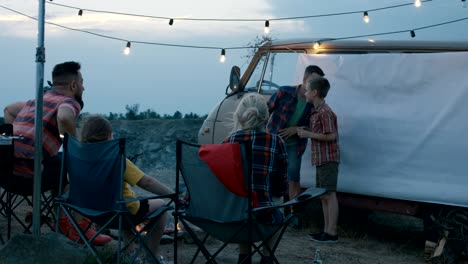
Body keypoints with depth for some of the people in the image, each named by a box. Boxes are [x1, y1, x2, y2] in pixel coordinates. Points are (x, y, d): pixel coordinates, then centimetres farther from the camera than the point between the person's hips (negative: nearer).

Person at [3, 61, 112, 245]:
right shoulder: (70, 102, -4)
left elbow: (8, 110, 36)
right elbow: (64, 118, -27)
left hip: (7, 169, 9)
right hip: (27, 174, -9)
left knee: (60, 164, 28)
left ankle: (64, 220, 29)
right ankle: (78, 227, 15)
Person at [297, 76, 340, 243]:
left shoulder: (325, 112, -15)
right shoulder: (316, 111, 16)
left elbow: (331, 136, -21)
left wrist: (308, 134, -17)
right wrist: (300, 131, 16)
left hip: (327, 159, -10)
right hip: (321, 160, 10)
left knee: (329, 195, -7)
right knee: (323, 195, 12)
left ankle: (331, 233, -4)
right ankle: (326, 230, 18)